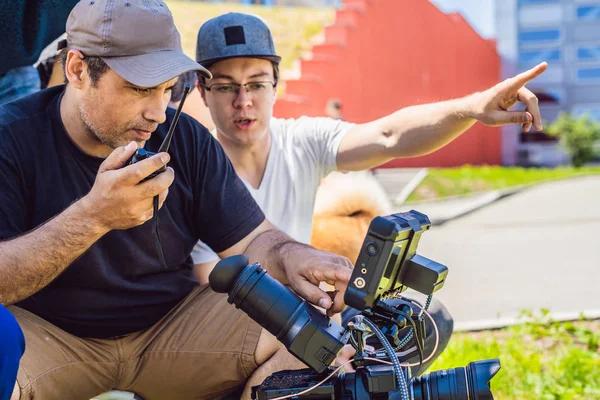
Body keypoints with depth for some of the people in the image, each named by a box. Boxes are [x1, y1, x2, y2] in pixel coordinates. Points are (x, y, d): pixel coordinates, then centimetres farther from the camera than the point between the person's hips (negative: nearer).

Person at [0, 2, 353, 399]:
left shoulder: (187, 139, -1)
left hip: (171, 322, 4)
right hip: (47, 332, -3)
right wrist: (93, 216, -37)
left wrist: (290, 256, -24)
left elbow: (250, 240, 1)